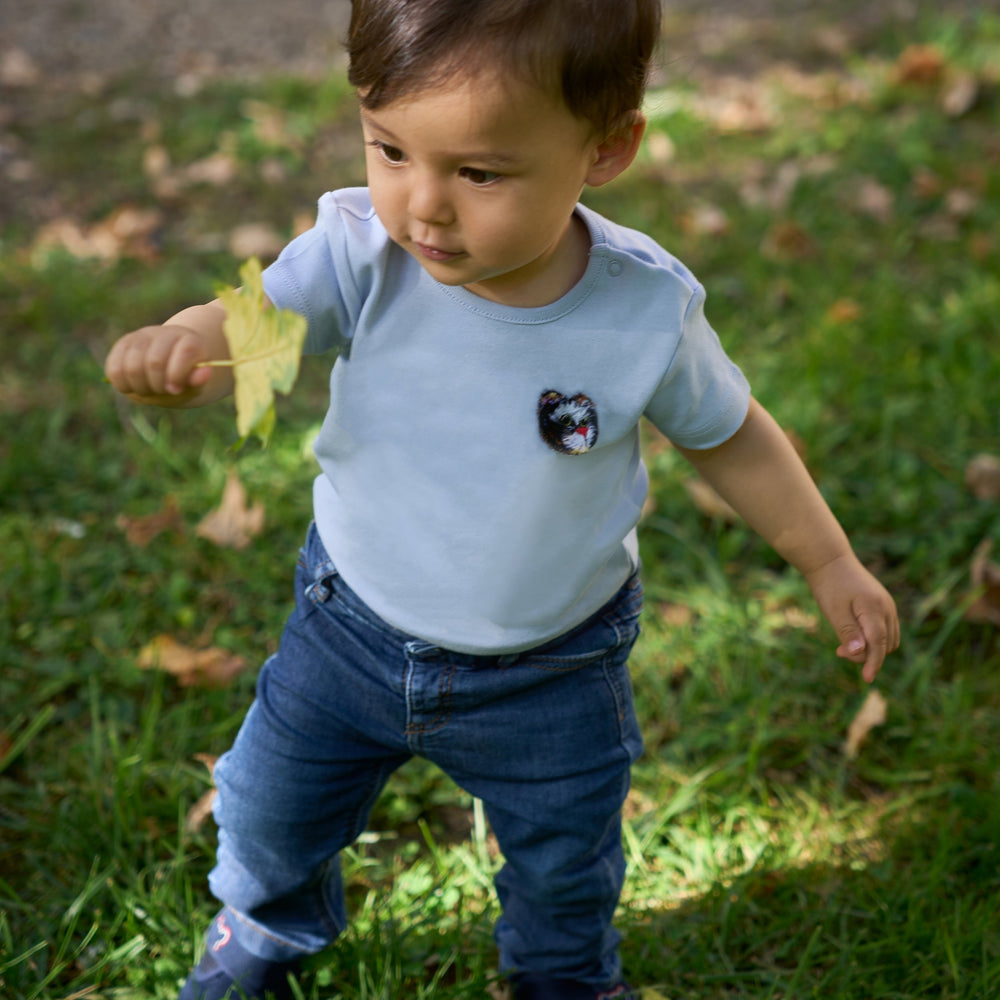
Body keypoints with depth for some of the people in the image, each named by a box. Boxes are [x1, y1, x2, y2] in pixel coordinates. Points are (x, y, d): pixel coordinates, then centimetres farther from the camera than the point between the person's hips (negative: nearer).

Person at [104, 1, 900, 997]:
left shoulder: (647, 312, -24)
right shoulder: (362, 255, -25)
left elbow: (726, 433, -7)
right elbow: (243, 327, -37)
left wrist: (832, 566, 3)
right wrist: (170, 353, -61)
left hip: (551, 673, 0)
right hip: (355, 625, 1)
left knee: (566, 859, 22)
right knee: (270, 809, 19)